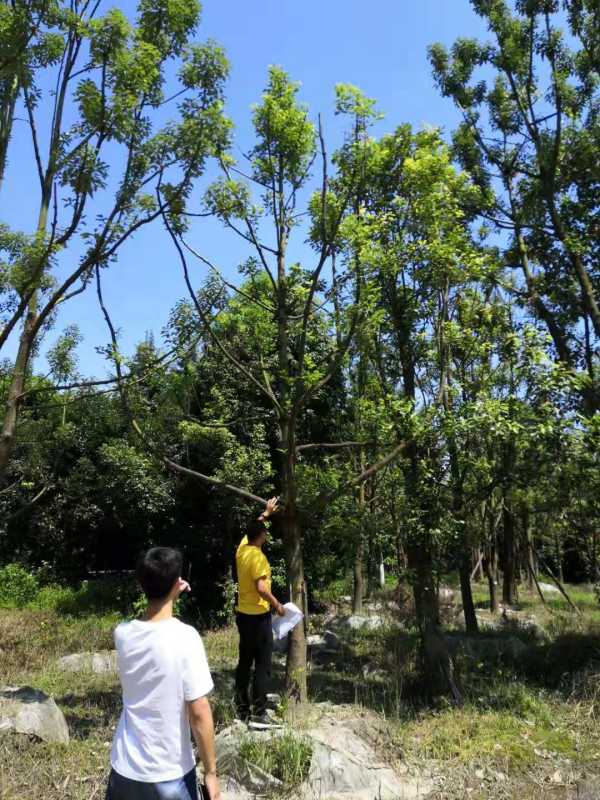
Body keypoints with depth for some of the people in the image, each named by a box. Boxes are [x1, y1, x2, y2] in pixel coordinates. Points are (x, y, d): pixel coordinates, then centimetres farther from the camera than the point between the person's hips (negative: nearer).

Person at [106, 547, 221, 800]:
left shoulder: (122, 633, -8)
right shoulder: (185, 637, -22)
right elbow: (199, 713, -18)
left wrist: (168, 596, 7)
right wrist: (211, 772, -7)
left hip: (125, 768, 4)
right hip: (170, 773, -4)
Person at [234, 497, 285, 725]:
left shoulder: (242, 548, 4)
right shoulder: (258, 556, -20)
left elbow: (253, 528, 24)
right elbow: (261, 587, -27)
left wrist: (266, 513, 32)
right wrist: (277, 605, -15)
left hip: (242, 614, 9)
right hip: (258, 616, -9)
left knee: (244, 662, 14)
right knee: (262, 665, -1)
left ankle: (242, 710, 21)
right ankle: (258, 714, 1)